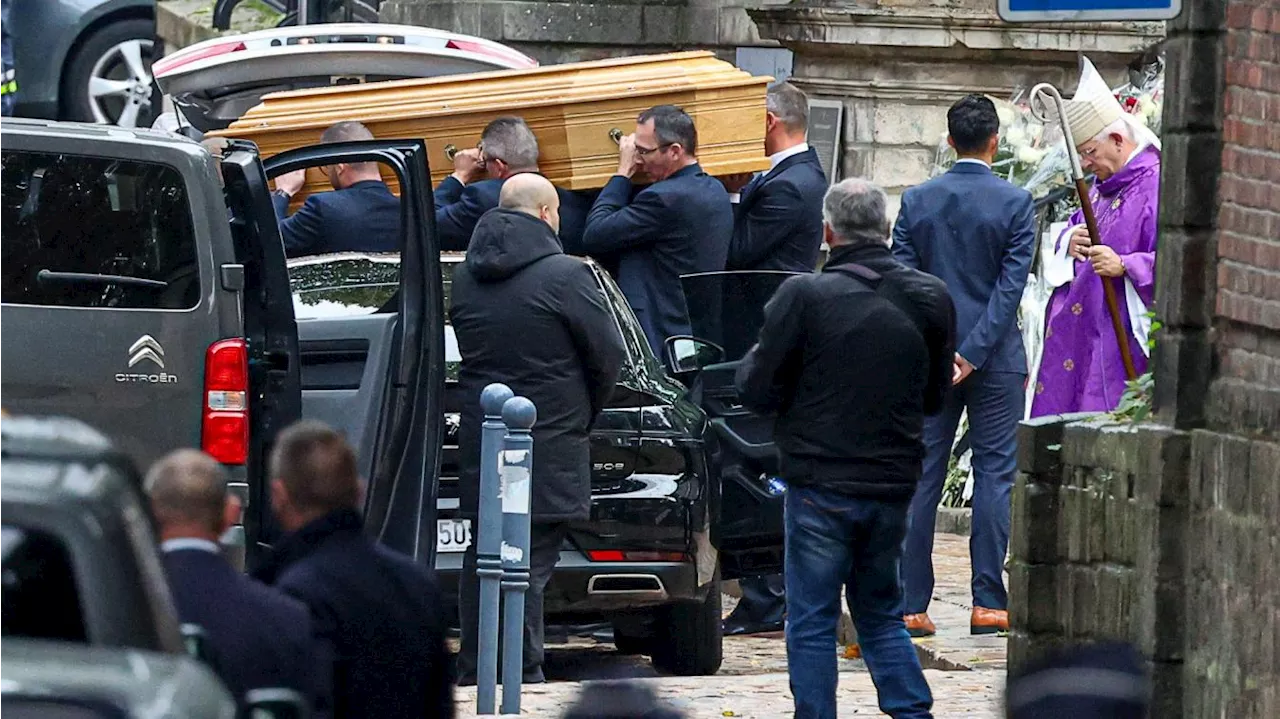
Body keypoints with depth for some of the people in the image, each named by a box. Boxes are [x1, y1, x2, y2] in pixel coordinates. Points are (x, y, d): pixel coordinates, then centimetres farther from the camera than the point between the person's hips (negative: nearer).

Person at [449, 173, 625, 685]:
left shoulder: (465, 277, 9)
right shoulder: (564, 276, -12)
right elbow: (607, 355, -7)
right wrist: (586, 413, 10)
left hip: (479, 444, 6)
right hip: (547, 446, -6)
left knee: (480, 562, 13)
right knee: (530, 565, -5)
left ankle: (472, 675, 18)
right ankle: (523, 680, -6)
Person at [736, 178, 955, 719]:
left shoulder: (803, 297, -14)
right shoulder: (931, 300, 0)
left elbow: (757, 391, -7)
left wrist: (751, 363, 14)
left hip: (820, 486, -4)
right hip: (894, 484, 4)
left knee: (811, 623, 4)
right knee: (881, 613, 18)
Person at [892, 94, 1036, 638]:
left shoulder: (917, 201, 2)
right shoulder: (1015, 204, -6)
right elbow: (1011, 285, -11)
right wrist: (973, 353, -11)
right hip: (996, 360, -2)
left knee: (921, 477, 5)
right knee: (995, 475, 3)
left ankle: (909, 605, 4)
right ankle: (988, 603, 0)